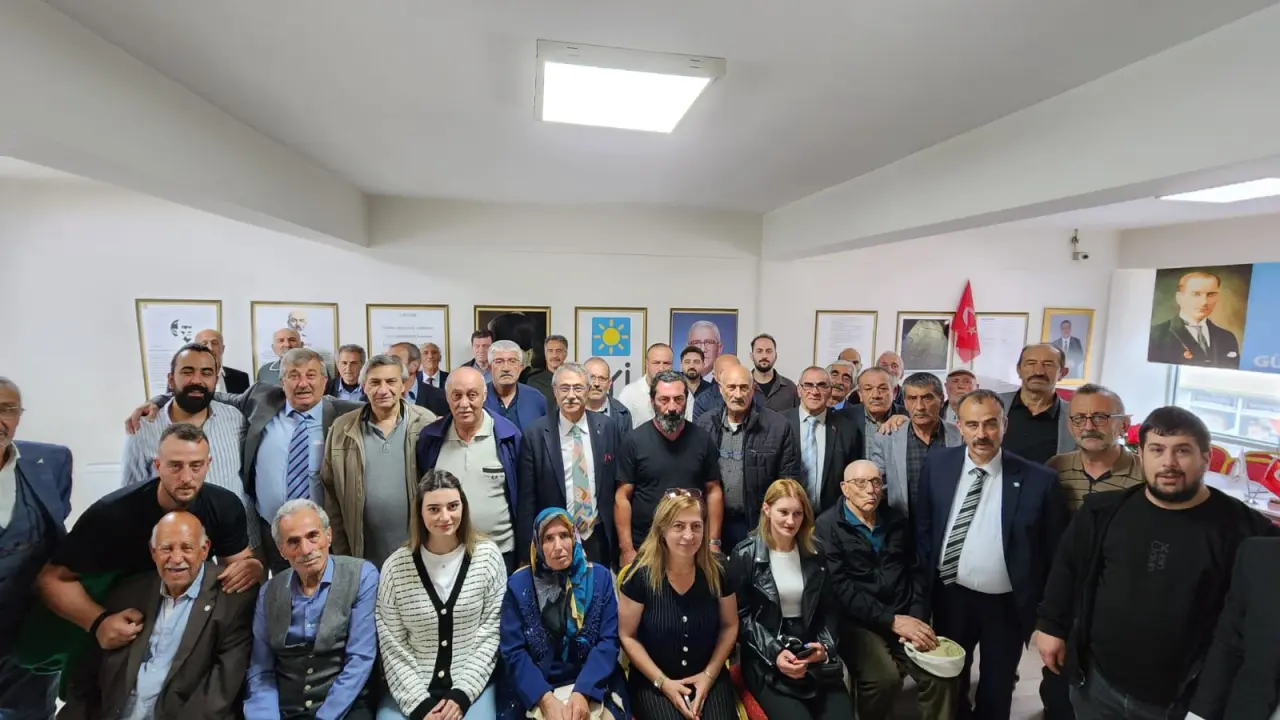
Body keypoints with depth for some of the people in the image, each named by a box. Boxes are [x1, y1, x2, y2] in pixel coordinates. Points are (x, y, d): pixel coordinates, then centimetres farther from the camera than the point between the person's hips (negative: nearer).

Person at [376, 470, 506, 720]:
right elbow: (392, 645, -2)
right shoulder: (396, 565, -4)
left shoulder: (487, 555, -6)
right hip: (410, 689, 2)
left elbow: (492, 631, -4)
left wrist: (462, 695, -9)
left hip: (472, 685, -1)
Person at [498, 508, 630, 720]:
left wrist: (582, 692, -17)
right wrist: (545, 698, -17)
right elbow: (513, 651, -5)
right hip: (534, 691, 0)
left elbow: (609, 640, -4)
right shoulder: (519, 584, -3)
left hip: (591, 685, 1)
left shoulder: (600, 576, -2)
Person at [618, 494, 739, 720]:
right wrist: (663, 682, -10)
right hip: (653, 682, -1)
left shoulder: (716, 573, -7)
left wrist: (709, 674, -3)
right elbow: (627, 636, -7)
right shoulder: (640, 575, -15)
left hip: (708, 678, 2)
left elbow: (729, 626, 5)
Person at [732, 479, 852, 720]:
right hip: (765, 662, -3)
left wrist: (825, 646, -5)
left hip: (815, 657, 4)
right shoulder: (745, 555, -7)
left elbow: (828, 609, 11)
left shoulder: (816, 552, 5)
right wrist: (774, 653, -14)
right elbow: (740, 616, -5)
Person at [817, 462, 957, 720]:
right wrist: (892, 620, -16)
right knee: (885, 678, -27)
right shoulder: (828, 526, -6)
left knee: (944, 676, -17)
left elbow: (916, 571, 11)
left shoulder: (898, 520, 12)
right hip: (856, 621, -4)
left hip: (905, 618, 5)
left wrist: (917, 620, -4)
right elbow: (840, 587, -13)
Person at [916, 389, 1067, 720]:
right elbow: (923, 527, 3)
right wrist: (927, 580, 2)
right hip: (950, 596, 2)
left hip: (1008, 605, -2)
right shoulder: (937, 464, -8)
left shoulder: (1039, 479, -16)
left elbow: (1054, 552, -6)